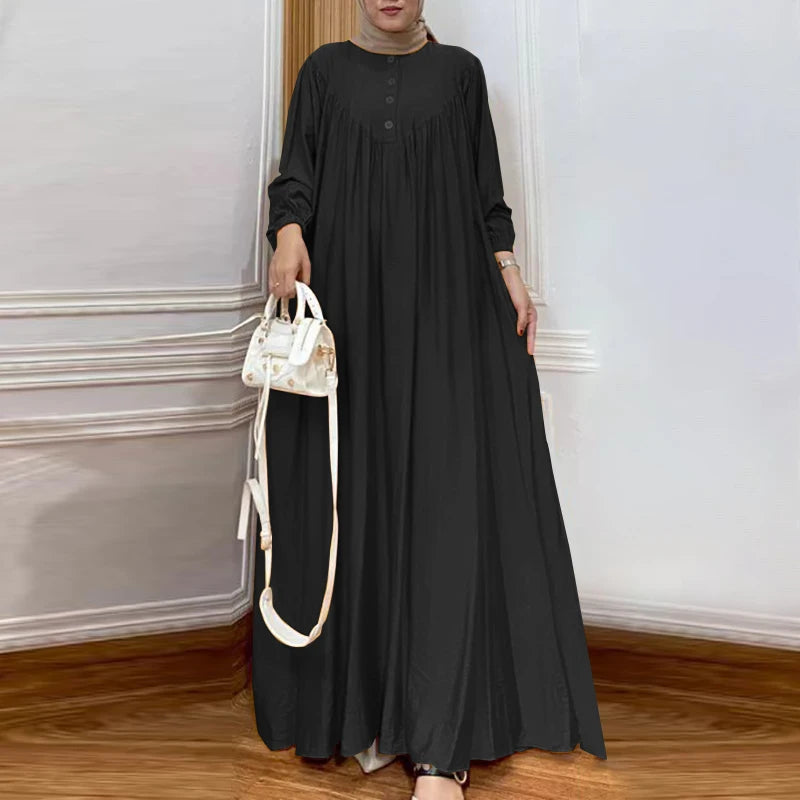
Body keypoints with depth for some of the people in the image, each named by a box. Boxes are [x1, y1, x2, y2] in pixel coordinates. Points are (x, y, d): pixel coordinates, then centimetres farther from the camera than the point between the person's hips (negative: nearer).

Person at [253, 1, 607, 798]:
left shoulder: (460, 70, 14)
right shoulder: (325, 68, 13)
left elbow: (485, 189, 13)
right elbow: (296, 172, 4)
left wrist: (509, 271, 3)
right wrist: (289, 236, -17)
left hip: (442, 294, 0)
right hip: (345, 292, 1)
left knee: (445, 488, -9)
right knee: (351, 481, 0)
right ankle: (353, 687, 18)